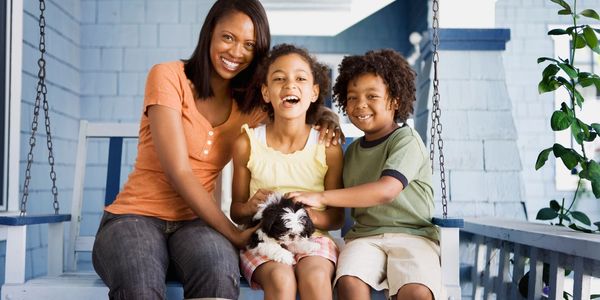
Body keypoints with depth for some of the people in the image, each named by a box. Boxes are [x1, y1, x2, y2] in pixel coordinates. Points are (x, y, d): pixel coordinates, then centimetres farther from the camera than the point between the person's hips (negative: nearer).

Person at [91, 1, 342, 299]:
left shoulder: (251, 105, 10)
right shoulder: (168, 76, -5)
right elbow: (178, 171, -13)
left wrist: (325, 114, -1)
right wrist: (233, 233, -17)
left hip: (195, 222, 4)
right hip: (135, 217, -4)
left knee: (219, 271, -35)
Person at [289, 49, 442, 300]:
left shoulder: (406, 140, -3)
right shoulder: (352, 151, 19)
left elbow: (386, 190, -19)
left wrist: (321, 197, -20)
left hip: (411, 234, -4)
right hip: (364, 235, 4)